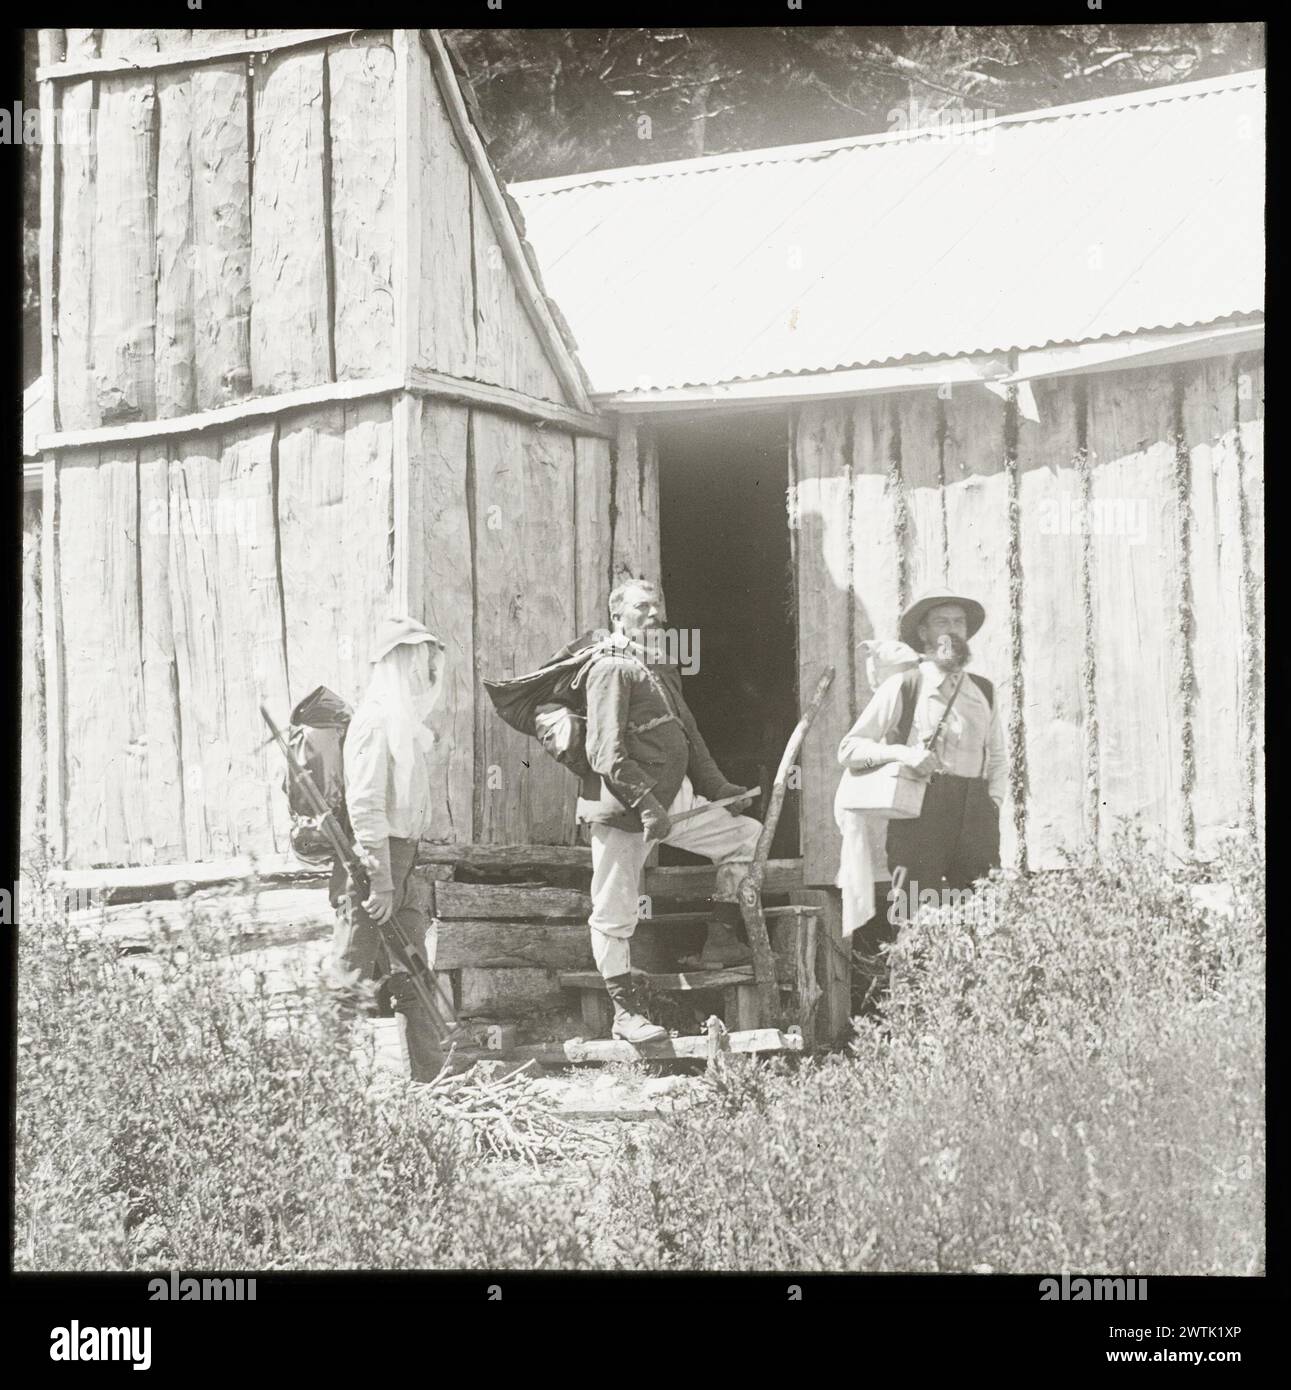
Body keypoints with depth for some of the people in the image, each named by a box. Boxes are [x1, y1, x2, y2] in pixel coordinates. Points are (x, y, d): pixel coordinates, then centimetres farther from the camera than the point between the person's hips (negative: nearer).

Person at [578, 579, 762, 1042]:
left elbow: (688, 737, 25)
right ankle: (625, 1013, 5)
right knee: (615, 913, -3)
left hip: (674, 802, 9)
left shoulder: (665, 671, 16)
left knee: (746, 835, 10)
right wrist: (646, 803, -27)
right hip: (622, 811, -9)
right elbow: (605, 753, -21)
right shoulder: (612, 670, -13)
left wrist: (717, 787, 18)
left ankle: (720, 938, 13)